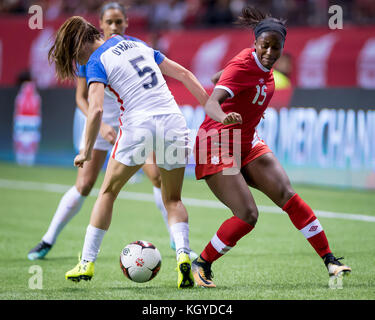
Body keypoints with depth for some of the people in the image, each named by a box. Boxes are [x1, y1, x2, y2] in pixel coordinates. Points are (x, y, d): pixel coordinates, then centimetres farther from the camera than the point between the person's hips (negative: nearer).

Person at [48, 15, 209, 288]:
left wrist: (87, 151, -4)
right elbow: (183, 73, 18)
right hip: (173, 121, 5)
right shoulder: (136, 44, 21)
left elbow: (96, 110, -13)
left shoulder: (96, 62, 2)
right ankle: (183, 254, -9)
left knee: (108, 192, 16)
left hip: (138, 125, -5)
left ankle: (87, 263, 17)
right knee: (173, 200, 16)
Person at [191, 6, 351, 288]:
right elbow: (211, 102, -39)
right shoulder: (242, 66, -24)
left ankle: (329, 260, -5)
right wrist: (224, 117, -61)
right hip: (218, 145, -8)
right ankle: (201, 264, 2)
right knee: (247, 215, -17)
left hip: (247, 143, 8)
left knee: (287, 196, -7)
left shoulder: (264, 65, 1)